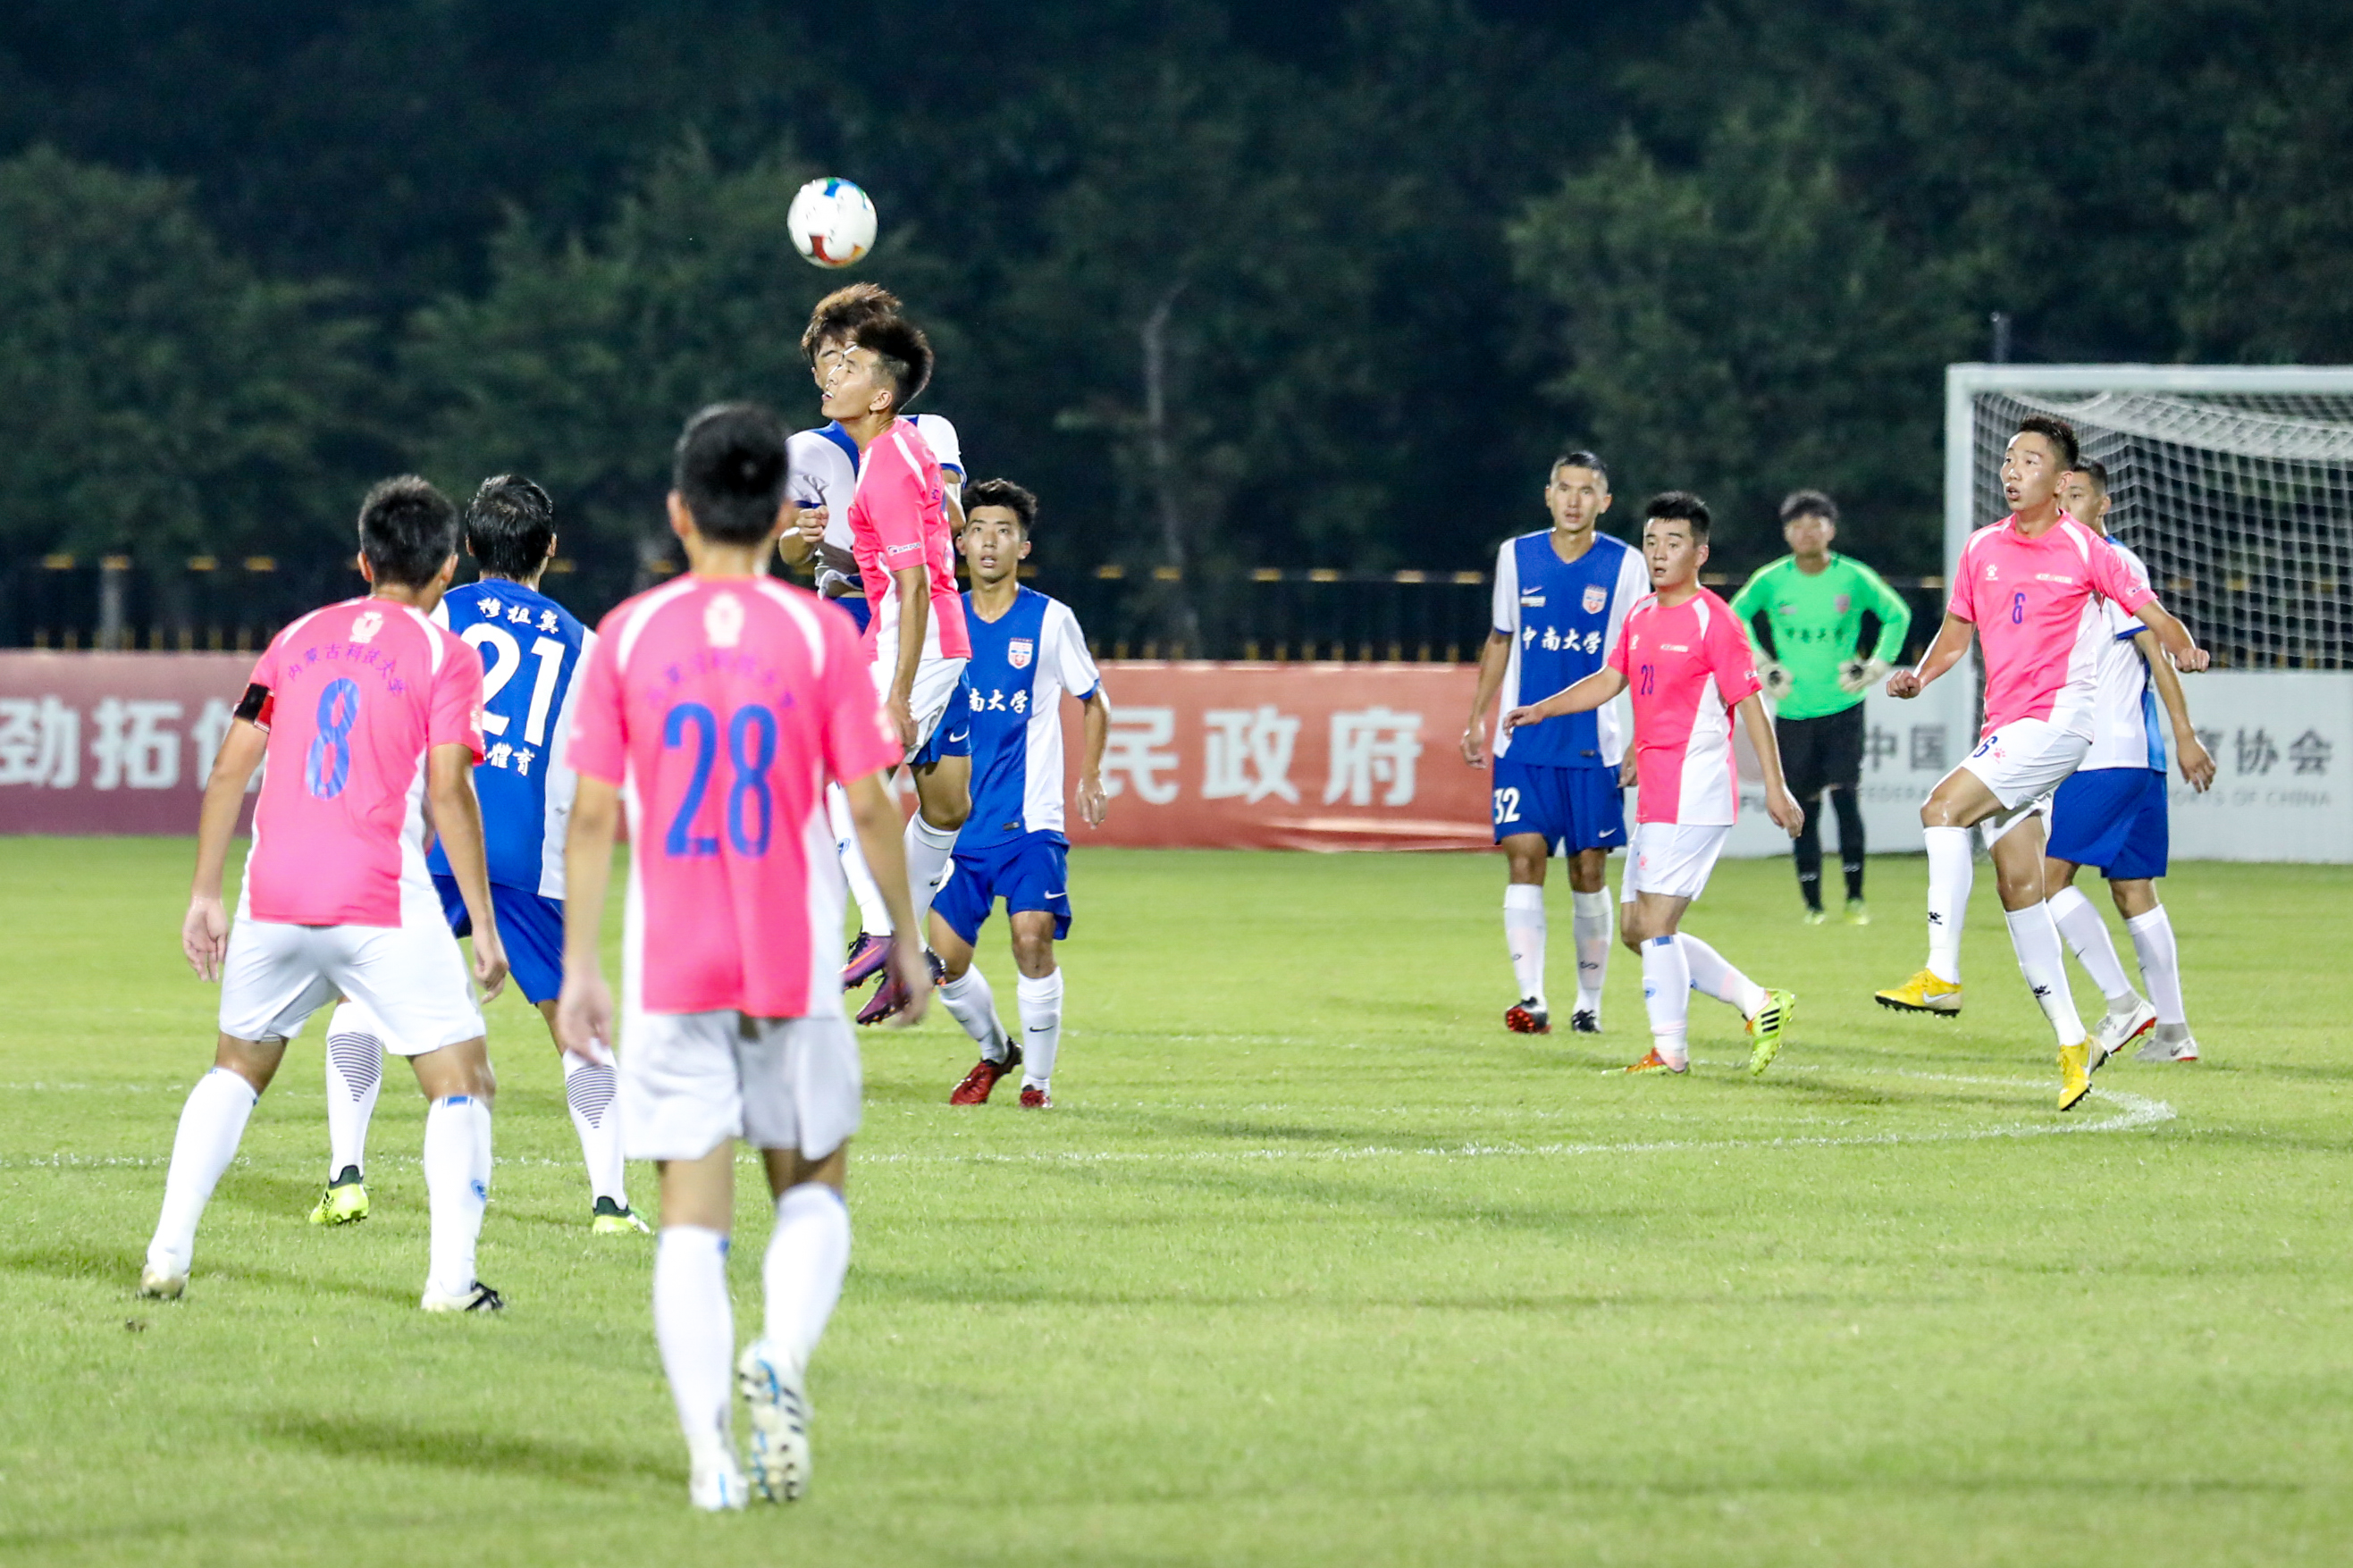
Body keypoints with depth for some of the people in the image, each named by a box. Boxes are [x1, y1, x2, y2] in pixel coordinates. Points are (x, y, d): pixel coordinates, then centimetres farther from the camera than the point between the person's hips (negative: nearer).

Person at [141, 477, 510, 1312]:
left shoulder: (300, 637, 14)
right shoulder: (445, 655, 0)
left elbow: (230, 766, 10)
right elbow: (446, 792, -8)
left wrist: (205, 894, 14)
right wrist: (483, 925, -5)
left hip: (274, 898, 5)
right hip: (383, 901, -5)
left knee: (236, 1066, 23)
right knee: (462, 1081, 4)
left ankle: (167, 1255, 16)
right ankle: (452, 1279, -9)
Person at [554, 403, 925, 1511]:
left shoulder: (626, 636, 1)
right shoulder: (819, 633, -2)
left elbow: (593, 816, 0)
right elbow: (869, 807, -3)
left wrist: (579, 968, 5)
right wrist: (907, 942, 9)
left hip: (669, 967, 1)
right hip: (794, 963, -1)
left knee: (691, 1216, 2)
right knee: (813, 1187, 15)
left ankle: (711, 1451, -9)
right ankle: (782, 1357, -12)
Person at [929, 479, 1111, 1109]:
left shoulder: (1050, 619, 0)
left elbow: (1093, 700, 12)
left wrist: (1089, 779, 6)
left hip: (1030, 819, -3)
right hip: (961, 820, 3)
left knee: (1032, 937, -19)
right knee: (946, 958, -2)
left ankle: (1038, 1077, -2)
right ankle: (994, 1052, 26)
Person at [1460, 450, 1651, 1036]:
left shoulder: (1625, 565, -1)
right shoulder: (1516, 556, 5)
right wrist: (1477, 717, 14)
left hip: (1595, 746, -1)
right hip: (1523, 743, 1)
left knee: (1588, 872, 4)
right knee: (1524, 860, -11)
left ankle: (1589, 1002, 17)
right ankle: (1531, 998, -16)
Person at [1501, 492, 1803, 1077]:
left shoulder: (1713, 621, -10)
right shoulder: (1641, 616, 13)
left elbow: (1750, 703, -11)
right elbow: (1610, 679, 24)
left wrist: (1775, 787, -13)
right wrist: (1543, 709, 11)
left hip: (1693, 796, -9)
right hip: (1655, 797, 9)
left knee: (1654, 923, -10)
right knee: (1640, 929, 11)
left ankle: (1670, 1051, -2)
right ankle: (1760, 1005, 16)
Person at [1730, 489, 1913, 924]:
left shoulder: (1853, 578, -5)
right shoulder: (1771, 581, -4)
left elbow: (1898, 615, 10)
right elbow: (1735, 616, 14)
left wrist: (1877, 665, 2)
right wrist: (1760, 667, 7)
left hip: (1843, 707, -1)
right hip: (1793, 710, 1)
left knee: (1844, 795, -13)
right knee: (1804, 808, 3)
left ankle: (1856, 897, -5)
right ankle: (1812, 904, 10)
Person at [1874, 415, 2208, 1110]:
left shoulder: (2082, 550, -4)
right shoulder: (1982, 549, 12)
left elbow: (2146, 609, -1)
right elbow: (1957, 631, 20)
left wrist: (2184, 649, -21)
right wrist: (1919, 676, 2)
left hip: (2056, 719, -7)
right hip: (2004, 726, 7)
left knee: (1943, 807, -23)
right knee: (2019, 887, 3)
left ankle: (1941, 975, -21)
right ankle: (2070, 1042, 8)